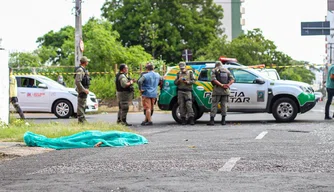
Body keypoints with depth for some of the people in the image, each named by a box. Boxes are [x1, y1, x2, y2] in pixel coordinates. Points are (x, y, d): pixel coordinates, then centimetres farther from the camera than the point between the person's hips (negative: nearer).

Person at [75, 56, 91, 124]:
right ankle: (81, 120, -8)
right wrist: (84, 89, -23)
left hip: (84, 90, 10)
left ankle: (83, 119, 19)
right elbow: (77, 81, -24)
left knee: (83, 105, 13)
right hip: (82, 90, -10)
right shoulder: (80, 70, -16)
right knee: (81, 105, -8)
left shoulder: (83, 69, 17)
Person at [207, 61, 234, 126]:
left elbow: (214, 79, -11)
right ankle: (223, 120, 7)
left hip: (217, 89, -3)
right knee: (224, 105, 8)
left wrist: (221, 85, -17)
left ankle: (212, 120, -8)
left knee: (214, 105, -2)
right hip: (226, 91, 3)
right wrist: (228, 84, -11)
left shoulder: (214, 70, 7)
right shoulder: (227, 70, 18)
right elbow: (232, 79, 4)